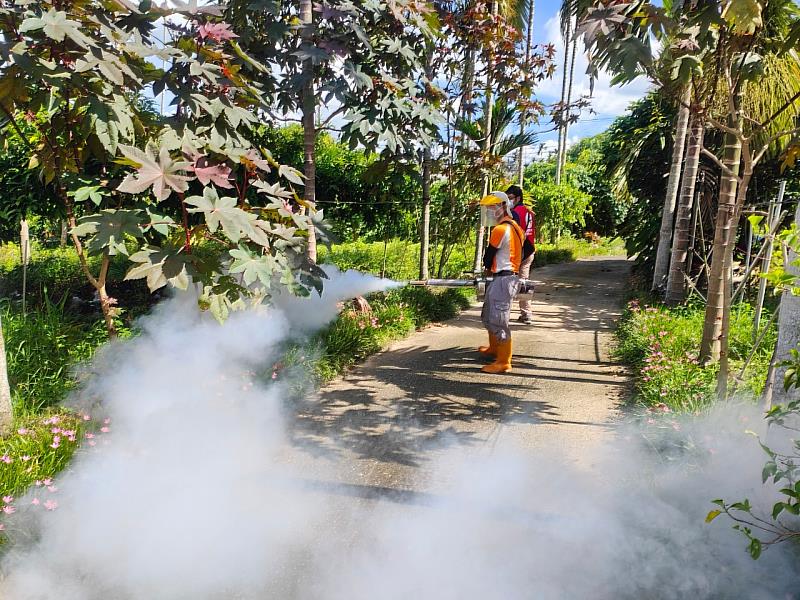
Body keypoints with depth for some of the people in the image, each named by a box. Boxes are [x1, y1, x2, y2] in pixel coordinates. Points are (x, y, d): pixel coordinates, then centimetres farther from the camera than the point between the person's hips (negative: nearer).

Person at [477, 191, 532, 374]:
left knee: (498, 320, -6)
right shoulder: (515, 227, 13)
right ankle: (494, 348, 39)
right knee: (488, 316, 23)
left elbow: (488, 256, -9)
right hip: (510, 275, 10)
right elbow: (521, 254, 19)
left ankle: (503, 362, -1)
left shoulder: (500, 230, -16)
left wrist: (488, 268, 13)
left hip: (502, 279, -10)